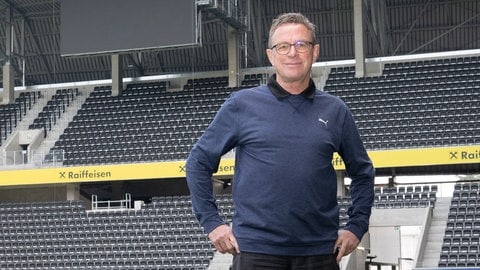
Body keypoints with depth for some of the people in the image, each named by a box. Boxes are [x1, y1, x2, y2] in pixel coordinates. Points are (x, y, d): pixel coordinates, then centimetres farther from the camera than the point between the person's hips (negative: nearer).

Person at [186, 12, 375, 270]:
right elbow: (198, 163, 7)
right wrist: (212, 222, 1)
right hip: (257, 248, -2)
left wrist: (356, 227, 9)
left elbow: (362, 172, 20)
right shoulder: (241, 105, 3)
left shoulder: (335, 111, 9)